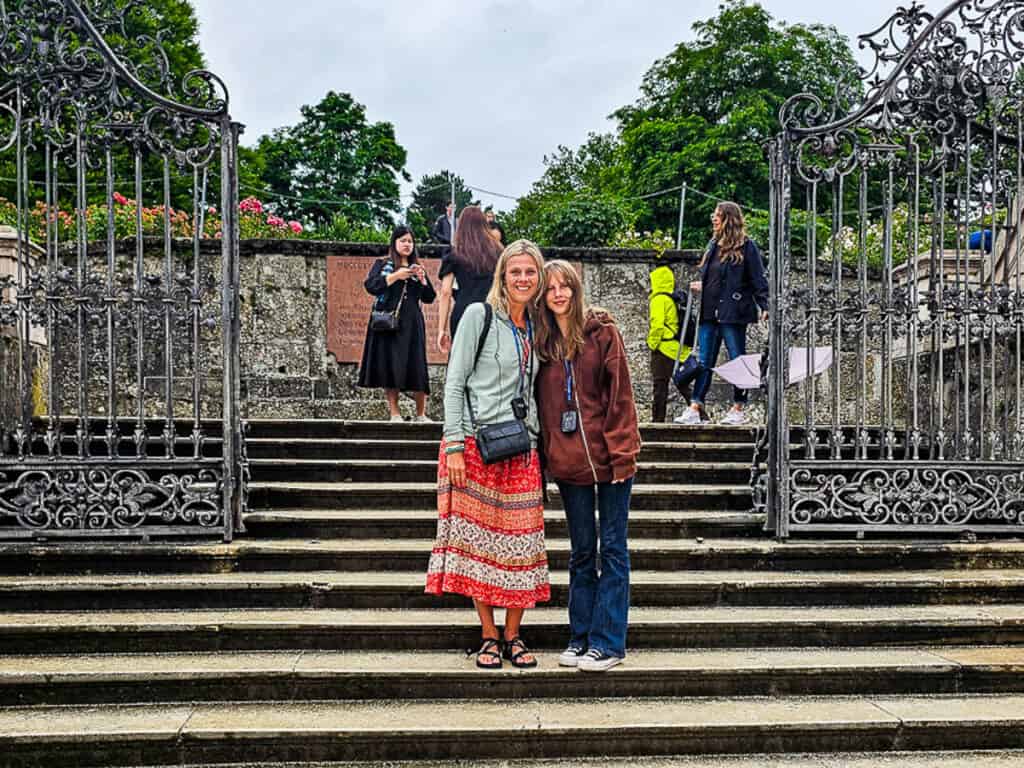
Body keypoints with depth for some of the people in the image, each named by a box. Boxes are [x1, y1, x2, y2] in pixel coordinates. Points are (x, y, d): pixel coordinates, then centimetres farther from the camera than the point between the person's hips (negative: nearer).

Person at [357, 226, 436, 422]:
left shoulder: (417, 268, 19)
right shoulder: (382, 264, 10)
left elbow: (429, 298, 15)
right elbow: (370, 286, -7)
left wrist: (422, 279, -2)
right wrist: (396, 276, -12)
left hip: (411, 324, 2)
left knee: (416, 367, -4)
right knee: (390, 366, -7)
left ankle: (421, 414, 3)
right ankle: (394, 413, 0)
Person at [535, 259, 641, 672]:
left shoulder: (602, 332, -3)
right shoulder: (542, 342, 8)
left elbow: (620, 393, -7)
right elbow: (541, 402, 11)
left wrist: (621, 451, -13)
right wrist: (545, 455, 5)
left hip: (607, 456, -4)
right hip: (567, 460, 4)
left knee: (613, 548, 3)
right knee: (581, 551, 13)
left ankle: (607, 642, 9)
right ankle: (580, 637, 21)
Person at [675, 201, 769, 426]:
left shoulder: (746, 247, -4)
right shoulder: (714, 245, 16)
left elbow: (758, 280, -7)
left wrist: (764, 306, -14)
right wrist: (701, 285, 12)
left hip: (733, 313, -7)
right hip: (710, 313, 7)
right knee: (704, 362, 5)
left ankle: (738, 410, 9)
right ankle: (694, 409, 5)